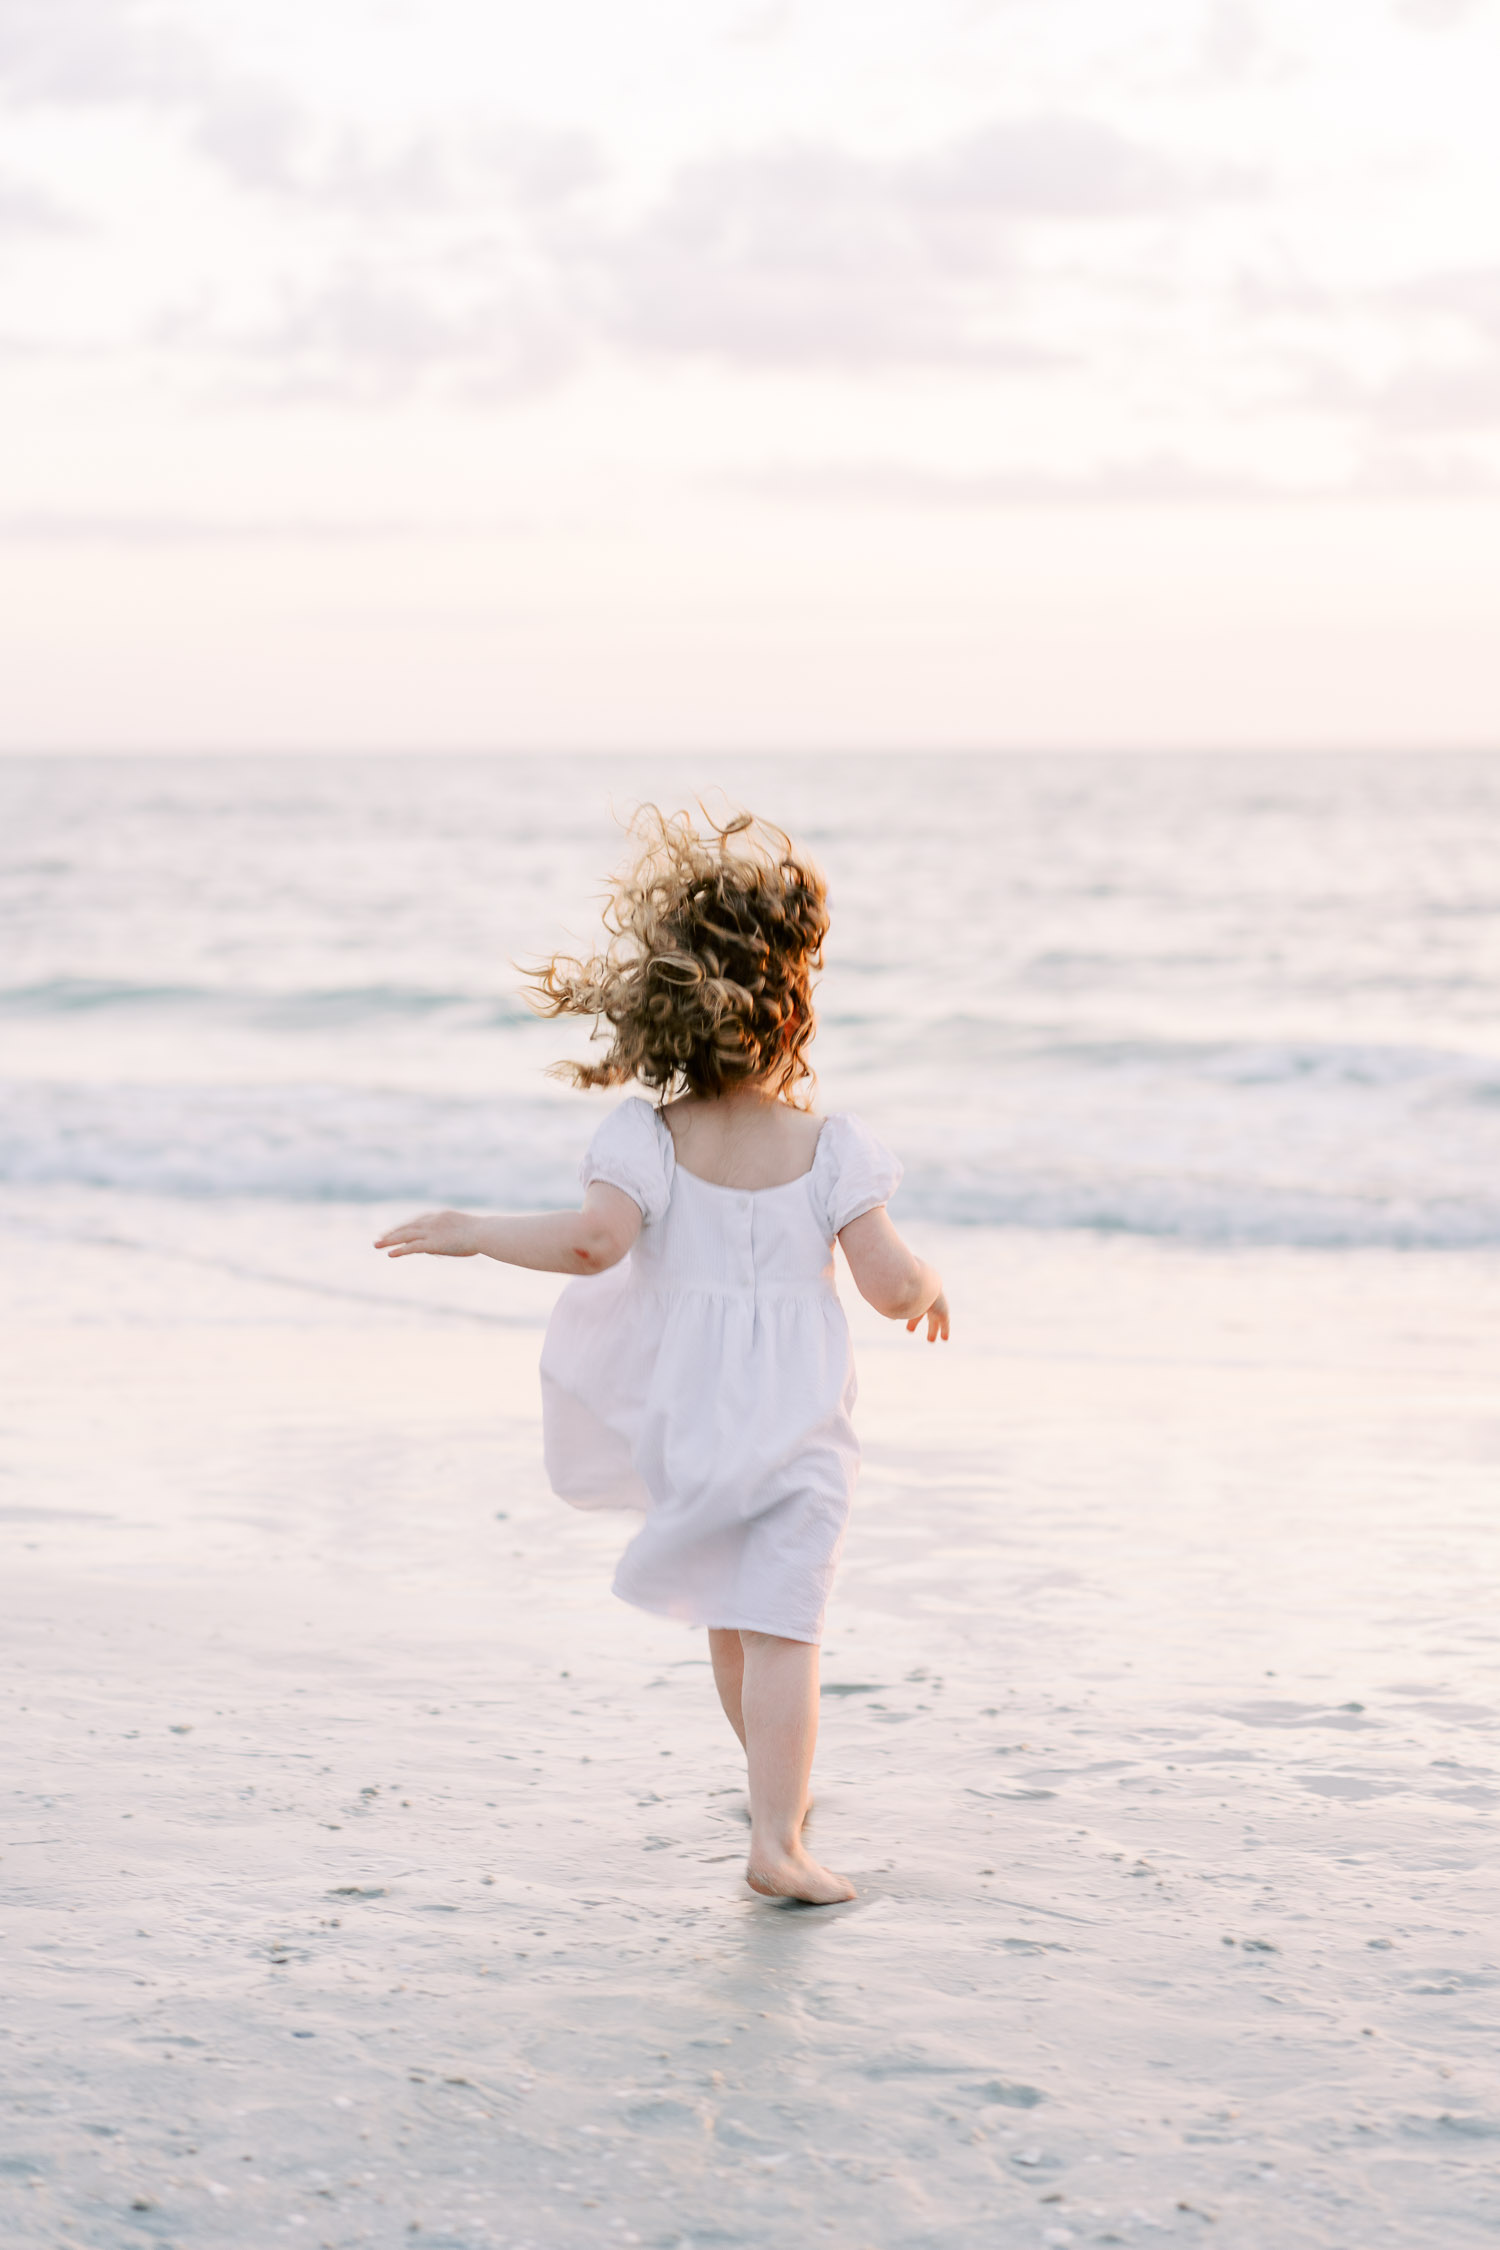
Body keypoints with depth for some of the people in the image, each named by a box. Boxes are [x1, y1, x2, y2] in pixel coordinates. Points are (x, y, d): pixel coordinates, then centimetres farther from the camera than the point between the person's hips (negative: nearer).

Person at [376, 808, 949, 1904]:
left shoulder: (645, 1137, -8)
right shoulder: (833, 1148, -8)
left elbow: (595, 1241, -23)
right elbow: (888, 1283, -10)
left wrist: (476, 1231, -13)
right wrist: (928, 1283, 12)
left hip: (684, 1422, 3)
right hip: (797, 1426, -2)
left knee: (732, 1614, 22)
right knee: (779, 1629, -6)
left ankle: (781, 1784, 41)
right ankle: (777, 1839, -14)